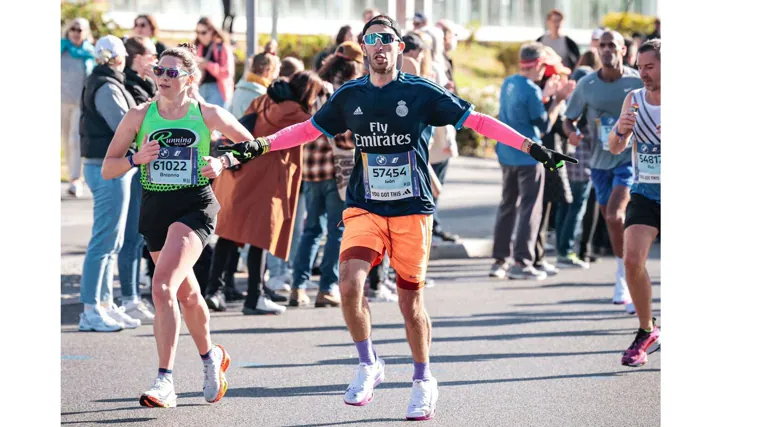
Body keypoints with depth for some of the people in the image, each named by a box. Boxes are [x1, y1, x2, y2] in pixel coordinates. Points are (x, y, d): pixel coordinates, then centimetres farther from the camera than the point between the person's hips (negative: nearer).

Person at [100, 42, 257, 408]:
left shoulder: (208, 115, -2)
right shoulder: (140, 116, 2)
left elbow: (250, 144, 12)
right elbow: (107, 170, 4)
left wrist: (223, 162, -6)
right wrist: (136, 160, -16)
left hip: (195, 207, -4)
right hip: (155, 209, 4)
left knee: (162, 287, -22)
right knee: (187, 293, 17)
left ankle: (165, 381, -21)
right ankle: (211, 357, 44)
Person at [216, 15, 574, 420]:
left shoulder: (422, 92, -4)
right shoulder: (349, 95, 4)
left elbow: (477, 121, -2)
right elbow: (308, 128, 17)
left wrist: (533, 148, -7)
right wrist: (260, 145, 9)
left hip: (412, 210, -2)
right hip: (364, 209, 2)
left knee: (410, 302, 2)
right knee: (349, 283, -21)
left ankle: (423, 381, 24)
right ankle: (368, 365, 0)